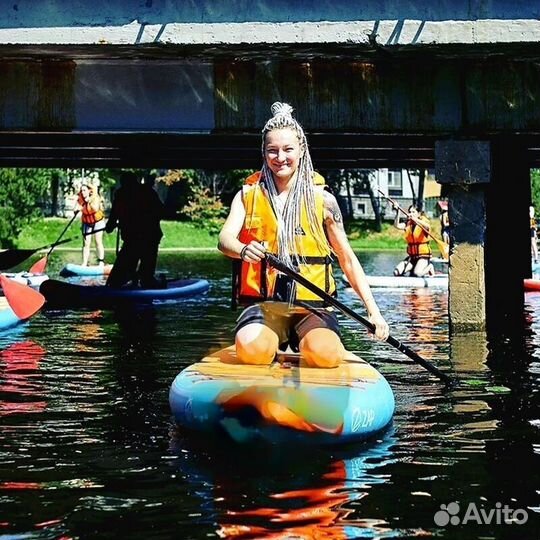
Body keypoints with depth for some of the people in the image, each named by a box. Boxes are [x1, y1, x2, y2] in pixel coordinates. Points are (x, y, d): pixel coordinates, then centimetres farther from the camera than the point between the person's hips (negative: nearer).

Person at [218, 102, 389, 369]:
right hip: (264, 303, 1)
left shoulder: (322, 199, 5)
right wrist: (243, 250, -34)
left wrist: (373, 311, 1)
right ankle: (277, 338, 8)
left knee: (325, 354, -30)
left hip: (312, 306, 0)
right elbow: (224, 239, -9)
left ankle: (301, 339, 8)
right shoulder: (248, 194, 7)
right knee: (251, 350, -30)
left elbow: (347, 259, 9)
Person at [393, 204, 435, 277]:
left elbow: (427, 226, -33)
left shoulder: (423, 221, -7)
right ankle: (413, 268, 15)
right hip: (411, 256, 5)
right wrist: (397, 212, -29)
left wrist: (414, 219, -51)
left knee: (417, 273, -28)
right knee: (397, 272, -12)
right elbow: (397, 225, -13)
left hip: (423, 256, -5)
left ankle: (429, 267, 5)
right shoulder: (408, 224, 6)